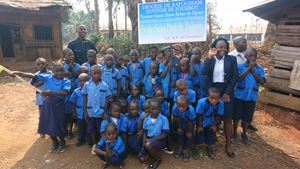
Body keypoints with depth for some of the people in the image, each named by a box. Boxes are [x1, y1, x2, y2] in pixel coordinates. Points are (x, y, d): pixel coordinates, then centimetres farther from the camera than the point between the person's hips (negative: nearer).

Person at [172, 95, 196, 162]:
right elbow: (176, 118, -19)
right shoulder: (174, 108, -36)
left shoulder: (191, 110, -41)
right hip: (180, 123, 2)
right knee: (179, 133, 7)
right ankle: (179, 148, 31)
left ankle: (186, 150, 25)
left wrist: (189, 131, -12)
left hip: (189, 124, -2)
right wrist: (179, 128, -6)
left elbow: (191, 122, -25)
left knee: (188, 135, 3)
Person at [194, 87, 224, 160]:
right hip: (201, 122, -3)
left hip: (210, 122, 3)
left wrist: (214, 125, -2)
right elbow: (199, 115, -24)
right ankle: (197, 148, 28)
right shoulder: (202, 102, -37)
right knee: (199, 133, 2)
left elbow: (218, 115, -12)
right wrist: (199, 126, -13)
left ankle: (209, 148, 39)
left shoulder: (221, 103, -29)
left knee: (211, 134, 13)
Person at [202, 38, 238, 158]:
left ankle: (228, 145, 19)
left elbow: (235, 77, -3)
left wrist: (227, 93, -9)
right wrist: (210, 57, -18)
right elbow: (204, 72, -16)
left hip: (226, 91, 0)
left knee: (228, 119, 5)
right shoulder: (210, 60, 1)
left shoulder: (231, 59, 1)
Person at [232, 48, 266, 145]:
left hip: (252, 97, 2)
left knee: (247, 117, 13)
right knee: (237, 116, 7)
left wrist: (252, 70, -16)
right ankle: (234, 133, 27)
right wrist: (248, 68, -21)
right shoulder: (240, 66, -7)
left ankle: (244, 134, 33)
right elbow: (238, 78, -20)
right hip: (239, 96, -2)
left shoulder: (260, 69, 1)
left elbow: (262, 82, -11)